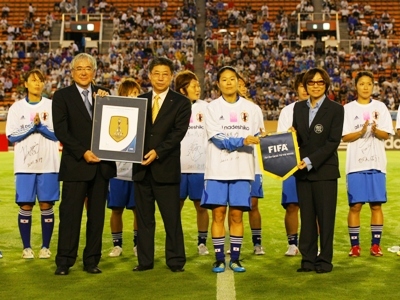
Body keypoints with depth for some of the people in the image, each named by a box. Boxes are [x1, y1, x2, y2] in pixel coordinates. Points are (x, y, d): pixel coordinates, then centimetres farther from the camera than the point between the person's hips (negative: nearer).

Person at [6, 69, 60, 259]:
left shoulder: (52, 106, 5)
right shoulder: (17, 107, 6)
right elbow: (11, 135, -1)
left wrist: (40, 125, -13)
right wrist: (32, 126, -10)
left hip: (48, 164, 0)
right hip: (24, 164, 0)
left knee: (46, 205, 1)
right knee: (25, 206, 0)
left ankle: (46, 247, 10)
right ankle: (26, 247, 9)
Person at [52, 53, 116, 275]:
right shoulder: (62, 96, 3)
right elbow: (61, 130, -5)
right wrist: (83, 153, -14)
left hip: (102, 163, 3)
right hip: (75, 164, -3)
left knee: (97, 213, 6)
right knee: (70, 213, -2)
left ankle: (92, 260, 14)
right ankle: (64, 261, 5)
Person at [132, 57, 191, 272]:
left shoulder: (181, 103, 2)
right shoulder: (140, 101, 13)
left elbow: (179, 132, -9)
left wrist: (158, 152, -19)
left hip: (166, 167, -3)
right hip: (142, 167, 4)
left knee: (172, 218, 1)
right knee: (144, 218, 8)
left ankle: (175, 261, 10)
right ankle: (145, 260, 16)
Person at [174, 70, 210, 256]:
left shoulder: (205, 107, 5)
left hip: (201, 165, 1)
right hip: (178, 166, 0)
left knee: (201, 205, 5)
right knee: (176, 205, 5)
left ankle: (202, 242, 16)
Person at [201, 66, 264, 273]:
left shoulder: (251, 108, 9)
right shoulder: (212, 108, 4)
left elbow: (258, 138, 6)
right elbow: (218, 138, -8)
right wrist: (243, 141, -21)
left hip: (242, 168, 1)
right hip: (217, 168, -1)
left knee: (236, 215, 1)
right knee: (218, 213, -2)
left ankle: (235, 259, 10)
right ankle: (219, 259, 5)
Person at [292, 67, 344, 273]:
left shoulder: (335, 109, -3)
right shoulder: (299, 108, 11)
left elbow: (333, 141, -11)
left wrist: (311, 161, -18)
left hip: (325, 171, -4)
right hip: (302, 171, 4)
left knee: (325, 217, 2)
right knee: (306, 217, 7)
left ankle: (325, 260, 10)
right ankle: (308, 259, 14)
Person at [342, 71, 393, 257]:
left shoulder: (380, 107, 7)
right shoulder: (348, 109, 4)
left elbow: (386, 135, 2)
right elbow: (344, 137, -2)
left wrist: (375, 130, -19)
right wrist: (361, 131, -19)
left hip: (377, 163, 1)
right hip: (356, 164, -1)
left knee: (376, 205, 2)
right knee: (355, 205, -1)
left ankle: (376, 245, 9)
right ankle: (355, 245, 7)